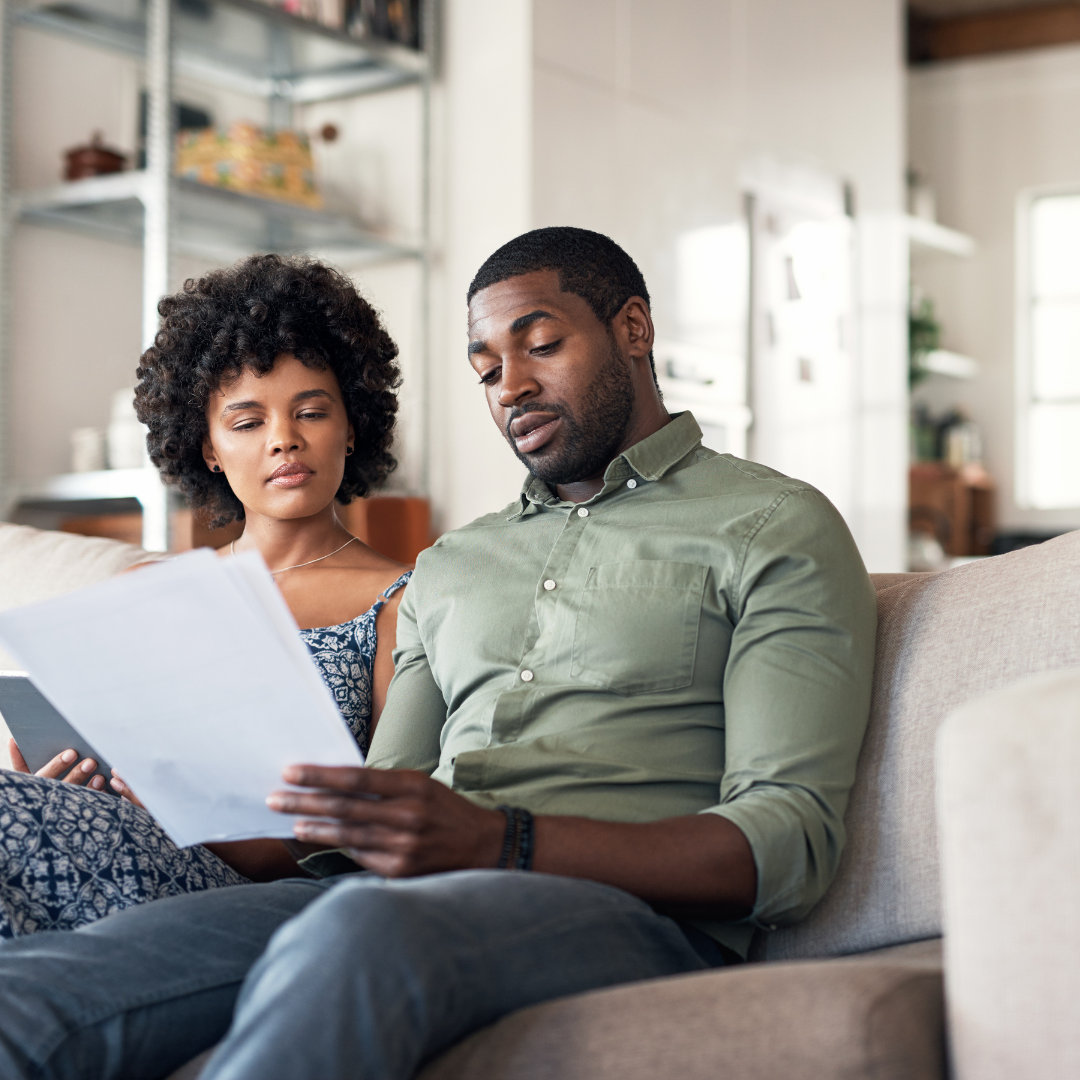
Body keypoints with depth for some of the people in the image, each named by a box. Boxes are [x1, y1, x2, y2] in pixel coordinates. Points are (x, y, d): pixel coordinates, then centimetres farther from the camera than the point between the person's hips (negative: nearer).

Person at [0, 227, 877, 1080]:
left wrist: (498, 843, -19)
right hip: (397, 899, 5)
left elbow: (792, 841, -4)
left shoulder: (774, 527, 9)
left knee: (359, 933, -41)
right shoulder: (450, 567, 29)